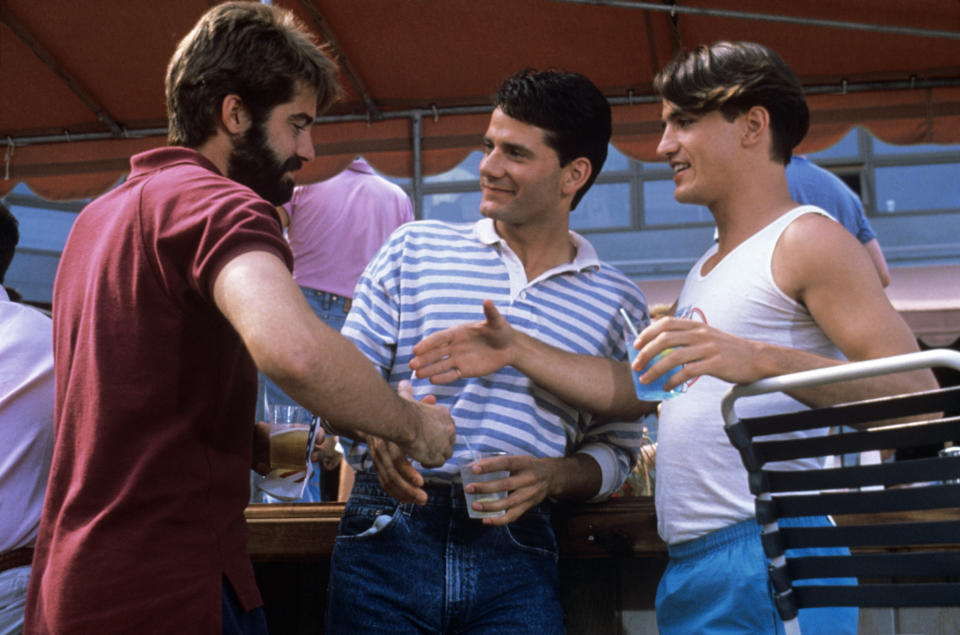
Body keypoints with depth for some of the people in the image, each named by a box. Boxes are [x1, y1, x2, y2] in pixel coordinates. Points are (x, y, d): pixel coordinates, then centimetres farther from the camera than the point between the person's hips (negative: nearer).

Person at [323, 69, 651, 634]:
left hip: (516, 551, 0)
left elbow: (617, 451, 11)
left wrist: (553, 476, -9)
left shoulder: (617, 303, 9)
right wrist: (374, 434, -13)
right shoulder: (415, 250, 8)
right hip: (390, 536, 0)